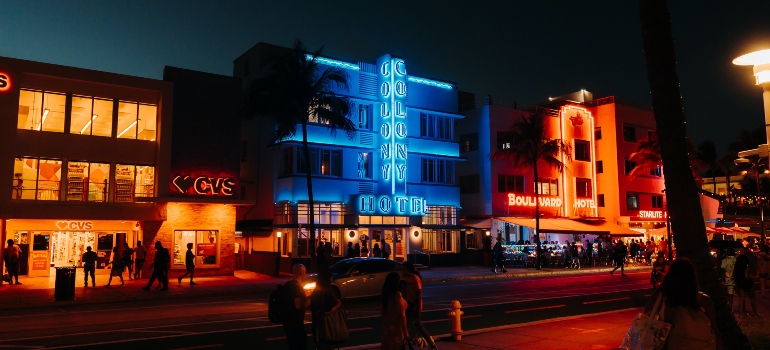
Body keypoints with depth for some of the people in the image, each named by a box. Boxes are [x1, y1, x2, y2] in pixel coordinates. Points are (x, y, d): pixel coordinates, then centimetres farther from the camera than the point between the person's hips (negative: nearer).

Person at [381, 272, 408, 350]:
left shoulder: (386, 294, 2)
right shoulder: (397, 294, -19)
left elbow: (386, 312, 10)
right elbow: (401, 315, -19)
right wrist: (405, 332, -14)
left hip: (387, 328, 7)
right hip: (396, 328, -7)